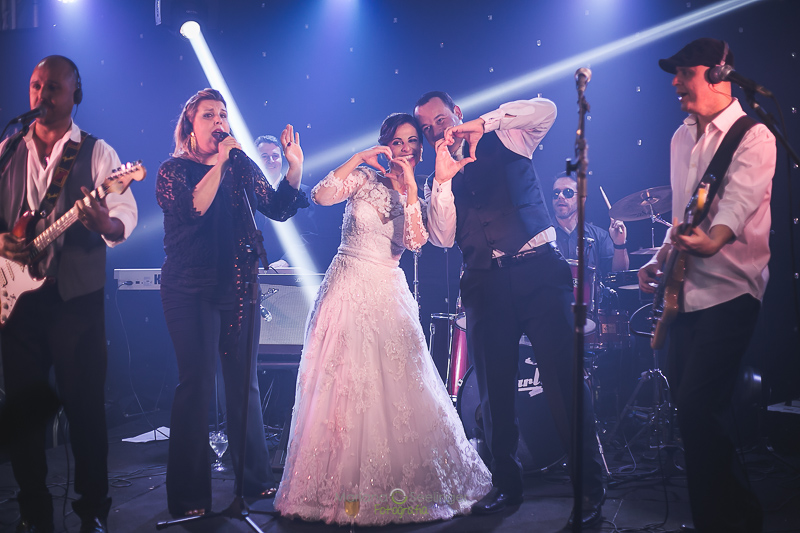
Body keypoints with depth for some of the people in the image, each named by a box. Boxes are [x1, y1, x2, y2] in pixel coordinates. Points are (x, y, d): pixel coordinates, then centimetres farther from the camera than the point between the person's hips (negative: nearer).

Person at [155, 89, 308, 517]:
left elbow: (278, 208, 2)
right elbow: (193, 209, -19)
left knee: (244, 381, 8)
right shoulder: (173, 171, 0)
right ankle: (190, 494, 2)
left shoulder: (241, 167, 11)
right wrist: (219, 162, -19)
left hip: (238, 286, 4)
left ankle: (254, 478, 20)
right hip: (190, 290, -4)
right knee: (196, 384, -6)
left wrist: (295, 167, -12)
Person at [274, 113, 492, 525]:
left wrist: (410, 186, -11)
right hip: (348, 289, -3)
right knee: (342, 388, -4)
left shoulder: (418, 196, 10)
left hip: (389, 296, 3)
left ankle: (397, 488, 12)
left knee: (397, 391, 0)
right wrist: (360, 158, -15)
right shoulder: (364, 178, 3)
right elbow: (321, 195, -16)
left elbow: (415, 241, -9)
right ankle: (341, 488, 6)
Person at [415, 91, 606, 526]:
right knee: (494, 390, 5)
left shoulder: (505, 140, 13)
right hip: (484, 285, 3)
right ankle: (506, 484, 19)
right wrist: (444, 178, -9)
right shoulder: (436, 181, 17)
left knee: (563, 380, -10)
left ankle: (589, 490, -6)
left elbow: (545, 110, -5)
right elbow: (442, 237, 2)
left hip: (537, 270, -3)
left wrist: (482, 124, -9)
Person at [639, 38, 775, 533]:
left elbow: (740, 200, -27)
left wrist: (711, 240, -45)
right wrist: (661, 258, 12)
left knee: (697, 407, -15)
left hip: (729, 292, -8)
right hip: (687, 291, 8)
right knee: (690, 407, 9)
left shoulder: (753, 137, -9)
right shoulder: (682, 138, 15)